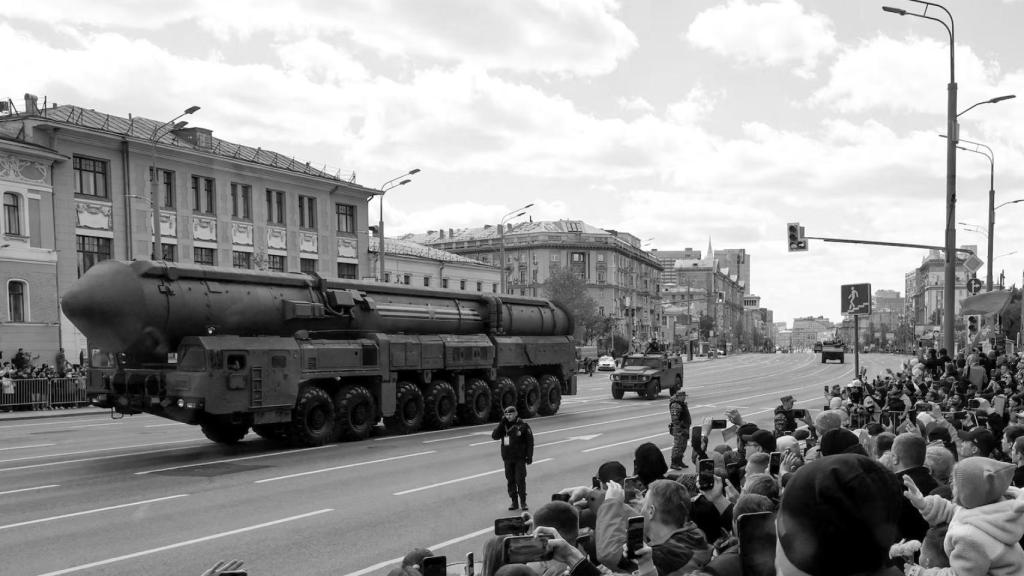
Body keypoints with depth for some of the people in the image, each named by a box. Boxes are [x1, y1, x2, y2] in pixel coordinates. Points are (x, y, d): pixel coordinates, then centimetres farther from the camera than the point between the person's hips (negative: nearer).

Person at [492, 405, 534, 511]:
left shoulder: (523, 425, -5)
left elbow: (529, 441, -3)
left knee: (520, 480, -4)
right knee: (510, 480, 7)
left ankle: (523, 502, 7)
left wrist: (529, 456, -6)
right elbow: (495, 436, -6)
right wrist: (501, 423, -14)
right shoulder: (503, 425, 5)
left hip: (520, 457, -4)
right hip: (507, 458, 4)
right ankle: (514, 502, 16)